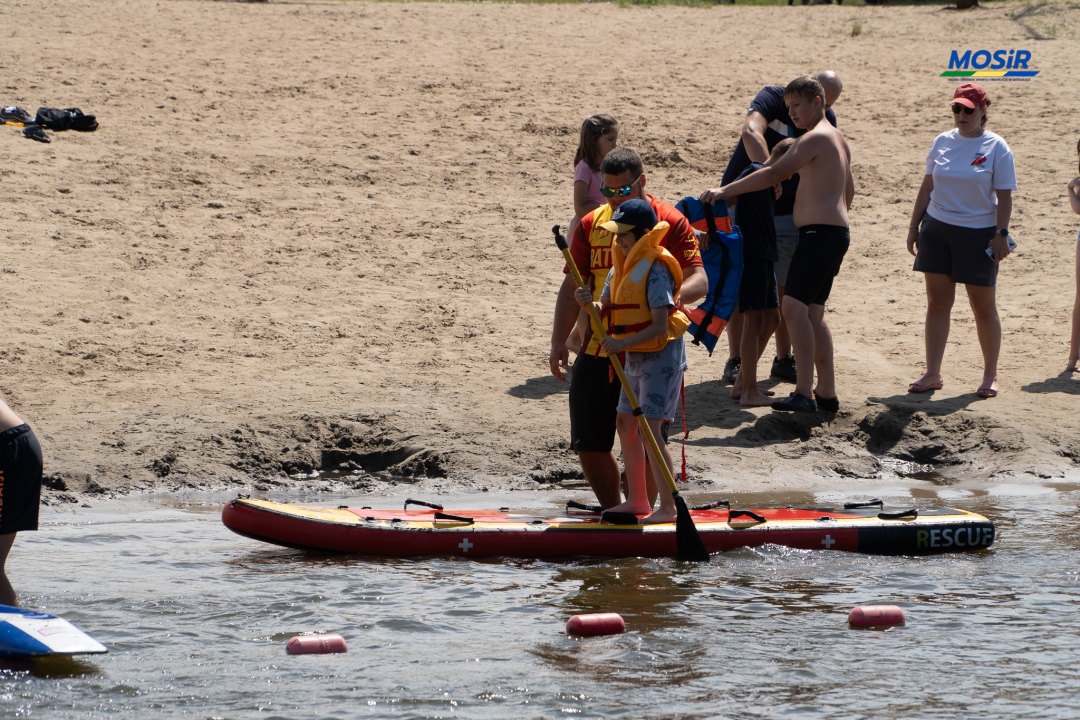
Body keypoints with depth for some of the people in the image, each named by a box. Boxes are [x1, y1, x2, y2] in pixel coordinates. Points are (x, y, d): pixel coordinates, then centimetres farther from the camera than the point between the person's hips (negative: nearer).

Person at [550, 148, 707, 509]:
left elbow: (699, 281, -12)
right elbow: (572, 288, 12)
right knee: (589, 444, 6)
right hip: (597, 350, 4)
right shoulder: (591, 225, 9)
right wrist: (559, 341, 3)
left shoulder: (670, 223, -4)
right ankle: (612, 513, 23)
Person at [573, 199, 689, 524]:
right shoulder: (622, 265, 9)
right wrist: (589, 303, -12)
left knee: (649, 427, -15)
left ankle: (668, 506, -13)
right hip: (635, 357, 10)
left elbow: (660, 326, -24)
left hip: (660, 355, -10)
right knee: (626, 423, 14)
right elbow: (607, 308, 9)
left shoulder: (655, 269, -19)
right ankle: (637, 499, 25)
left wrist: (623, 343, -32)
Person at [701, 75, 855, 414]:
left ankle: (804, 393, -22)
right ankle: (827, 393, 14)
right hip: (835, 232, 11)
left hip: (819, 233, -11)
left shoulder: (815, 137, -12)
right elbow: (848, 190, 32)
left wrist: (726, 190, -22)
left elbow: (774, 173, -22)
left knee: (794, 307, -17)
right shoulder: (837, 139, 21)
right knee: (812, 314, 13)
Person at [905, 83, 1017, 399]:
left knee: (983, 306, 3)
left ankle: (990, 376, 14)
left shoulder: (996, 148, -6)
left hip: (978, 235, -4)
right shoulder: (942, 142, 6)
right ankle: (932, 374, 10)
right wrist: (914, 225, 11)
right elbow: (927, 186, 12)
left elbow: (1004, 196, -7)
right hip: (937, 230, 4)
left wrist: (1001, 234, -14)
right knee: (937, 301, 5)